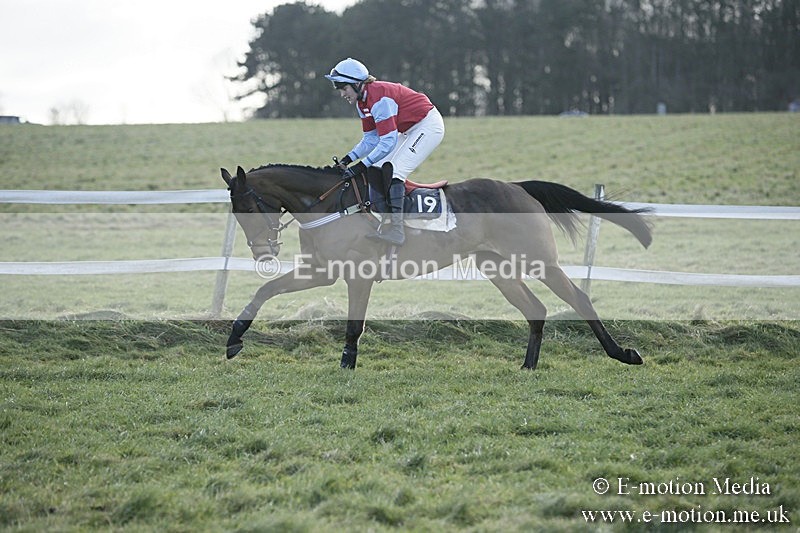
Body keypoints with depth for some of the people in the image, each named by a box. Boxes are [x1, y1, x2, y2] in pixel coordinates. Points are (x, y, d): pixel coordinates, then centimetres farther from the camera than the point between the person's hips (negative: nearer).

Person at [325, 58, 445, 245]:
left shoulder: (379, 99, -28)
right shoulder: (362, 102, 2)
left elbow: (388, 142, -30)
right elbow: (370, 140, 6)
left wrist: (362, 165, -31)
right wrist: (349, 159, -7)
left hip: (428, 126, -10)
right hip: (410, 130, 10)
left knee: (393, 170, -21)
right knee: (376, 170, 3)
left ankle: (396, 228, -26)